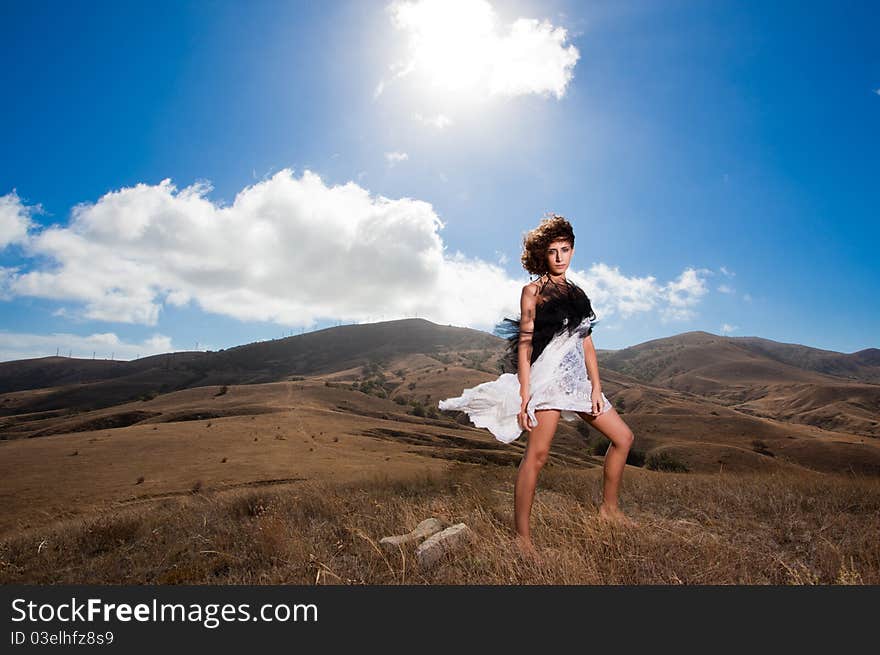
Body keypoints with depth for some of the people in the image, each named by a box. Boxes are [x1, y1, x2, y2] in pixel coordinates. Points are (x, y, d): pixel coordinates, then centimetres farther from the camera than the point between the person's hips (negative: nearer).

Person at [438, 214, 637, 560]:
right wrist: (524, 392, -15)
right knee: (536, 454, -11)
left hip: (578, 379, 8)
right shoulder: (533, 290, -1)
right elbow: (525, 343, -8)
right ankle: (522, 537, -2)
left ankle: (609, 507, 28)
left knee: (623, 436, 12)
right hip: (548, 376, -7)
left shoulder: (577, 292, 17)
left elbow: (587, 343, 14)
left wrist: (596, 386, 5)